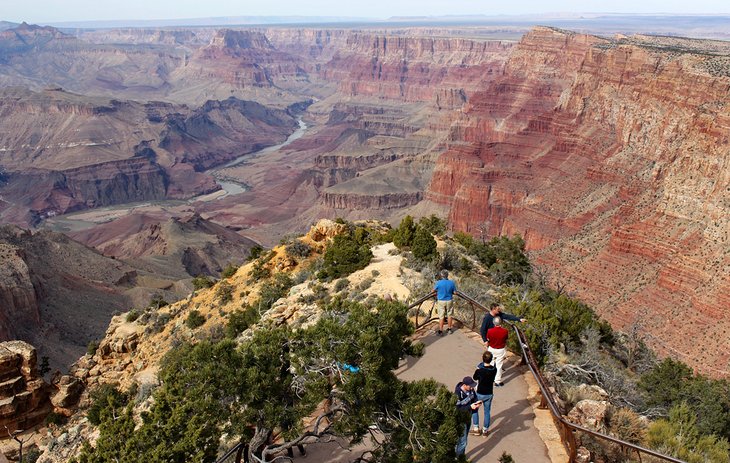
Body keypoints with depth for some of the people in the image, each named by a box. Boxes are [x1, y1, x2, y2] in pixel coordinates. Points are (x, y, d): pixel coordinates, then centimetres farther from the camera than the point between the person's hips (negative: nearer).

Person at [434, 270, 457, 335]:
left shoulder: (438, 283, -16)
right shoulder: (452, 283, -10)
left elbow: (434, 290, -2)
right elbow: (454, 292, -2)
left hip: (441, 301, -1)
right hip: (449, 301, 2)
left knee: (441, 316, 5)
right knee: (450, 315, 16)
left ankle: (440, 331, 8)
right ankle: (449, 329, 25)